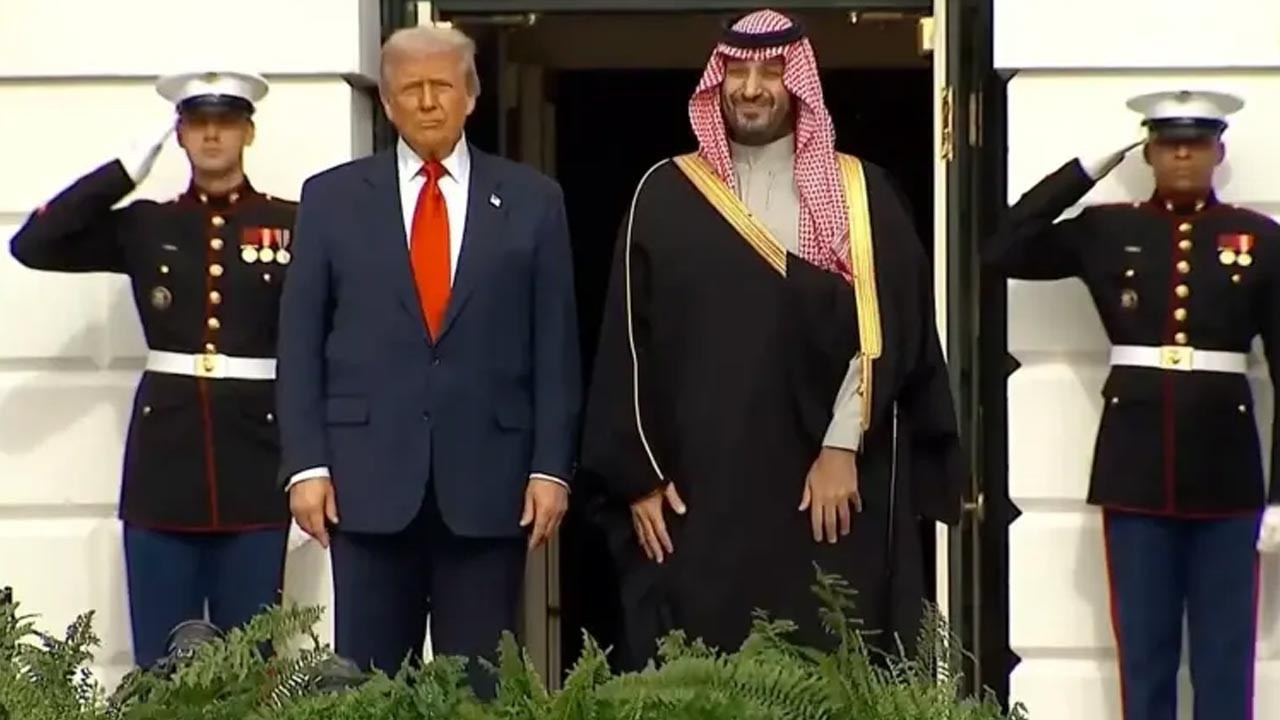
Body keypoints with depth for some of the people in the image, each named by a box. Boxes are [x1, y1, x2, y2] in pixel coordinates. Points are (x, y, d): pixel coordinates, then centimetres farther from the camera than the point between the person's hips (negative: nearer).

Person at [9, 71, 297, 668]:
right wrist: (127, 168, -4)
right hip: (164, 460, 2)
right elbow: (32, 246, -2)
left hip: (255, 457, -1)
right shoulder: (144, 225, 8)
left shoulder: (291, 224, 3)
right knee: (160, 662, 3)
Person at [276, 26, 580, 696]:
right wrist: (306, 463, -3)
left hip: (488, 476, 0)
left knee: (481, 684, 3)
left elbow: (555, 346, 5)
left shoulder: (532, 200, 7)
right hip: (370, 475, 0)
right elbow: (300, 342, 5)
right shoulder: (332, 196, 7)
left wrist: (551, 466, -2)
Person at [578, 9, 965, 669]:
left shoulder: (861, 194, 6)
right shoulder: (665, 194, 7)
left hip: (827, 489, 0)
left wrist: (842, 448, -11)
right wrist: (639, 475, 0)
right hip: (697, 493, 1)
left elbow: (886, 331, -2)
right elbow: (628, 342, 6)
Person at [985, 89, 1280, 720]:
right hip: (1136, 468, 1)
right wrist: (1089, 166, -6)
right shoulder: (1107, 230, 5)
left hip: (1225, 471, -1)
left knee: (1224, 655, 4)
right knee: (1143, 651, 6)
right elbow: (1004, 252, -5)